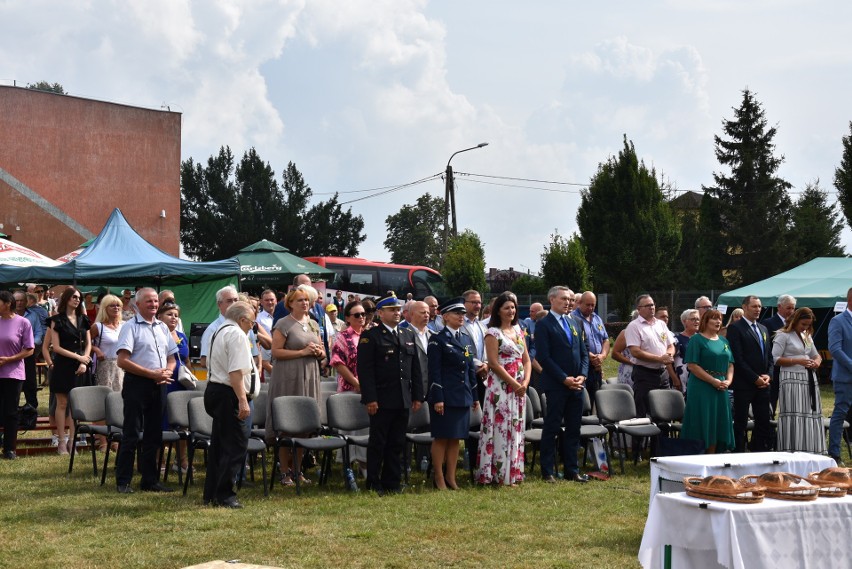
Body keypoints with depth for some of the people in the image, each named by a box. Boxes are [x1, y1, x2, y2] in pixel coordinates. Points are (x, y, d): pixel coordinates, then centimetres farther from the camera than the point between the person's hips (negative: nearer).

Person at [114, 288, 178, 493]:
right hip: (137, 384, -6)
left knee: (154, 435, 10)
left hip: (158, 385, 6)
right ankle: (123, 482, 3)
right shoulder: (130, 327, -6)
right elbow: (123, 361, -15)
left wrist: (167, 372, -3)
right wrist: (152, 374, -17)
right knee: (131, 435, -4)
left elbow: (172, 359, 20)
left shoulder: (162, 328, 14)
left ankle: (150, 480, 18)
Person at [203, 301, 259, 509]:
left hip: (214, 390, 11)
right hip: (228, 395, -11)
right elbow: (236, 371, -21)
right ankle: (224, 495, -8)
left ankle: (211, 495, 19)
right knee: (236, 445, -8)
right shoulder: (236, 335, -12)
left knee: (219, 445, 15)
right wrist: (242, 400, -24)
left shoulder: (219, 332, 21)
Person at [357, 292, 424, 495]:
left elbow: (415, 369, 17)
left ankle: (392, 483, 17)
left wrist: (417, 396, 11)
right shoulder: (370, 336, -4)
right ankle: (373, 484, 9)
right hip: (381, 401, -6)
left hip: (403, 401, 6)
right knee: (378, 443, 1)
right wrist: (370, 398, -17)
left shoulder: (408, 336, 16)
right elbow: (365, 370, -10)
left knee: (397, 444, 9)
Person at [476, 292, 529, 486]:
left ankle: (512, 472, 14)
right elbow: (494, 363, -13)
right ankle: (500, 475, -1)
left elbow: (526, 360, 12)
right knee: (501, 428, -5)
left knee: (516, 429, 8)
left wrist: (525, 382, -5)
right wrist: (514, 384, -15)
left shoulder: (518, 331, 13)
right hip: (501, 387, -6)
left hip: (520, 387, 6)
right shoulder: (493, 333, -6)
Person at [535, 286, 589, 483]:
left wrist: (582, 375, -1)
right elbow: (543, 357, -12)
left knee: (573, 428, 9)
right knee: (552, 428, -1)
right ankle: (547, 472, 6)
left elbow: (584, 352, 16)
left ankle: (571, 470, 16)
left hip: (576, 384, 6)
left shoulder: (574, 323, 16)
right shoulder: (543, 325, -5)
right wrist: (564, 378, -15)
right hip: (555, 385, -6)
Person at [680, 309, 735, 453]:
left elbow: (730, 363, 18)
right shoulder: (697, 339, -5)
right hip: (702, 388, -7)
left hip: (720, 388, 7)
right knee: (702, 424, -6)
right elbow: (692, 365, -13)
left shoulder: (723, 341, 16)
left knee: (717, 425, 7)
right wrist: (713, 381, -16)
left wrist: (728, 380, -3)